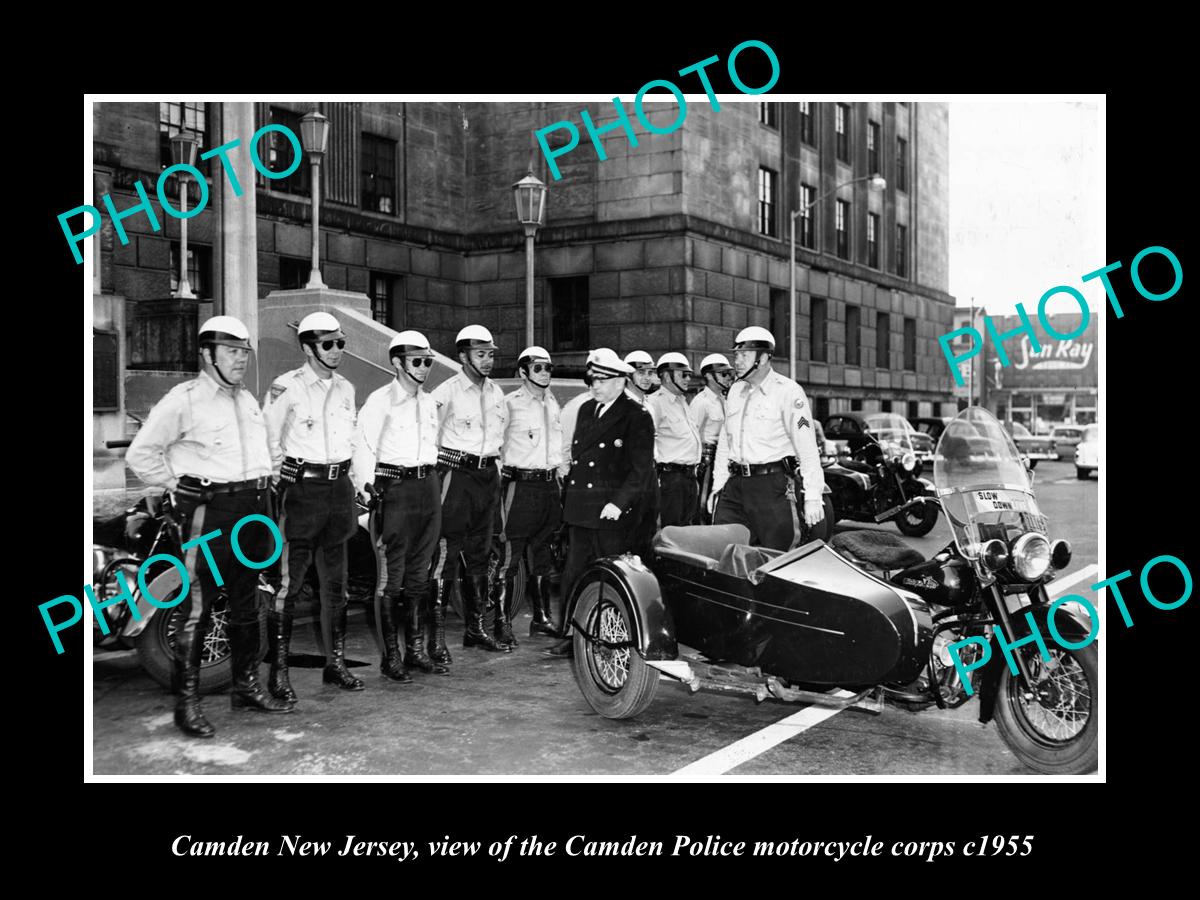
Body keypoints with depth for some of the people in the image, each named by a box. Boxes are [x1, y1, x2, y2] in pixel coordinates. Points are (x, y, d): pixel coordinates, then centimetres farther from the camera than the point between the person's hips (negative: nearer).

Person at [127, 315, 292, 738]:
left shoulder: (248, 400, 16)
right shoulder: (184, 399, -7)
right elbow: (140, 454, -7)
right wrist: (179, 485, -7)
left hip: (253, 510, 8)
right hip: (209, 512, -8)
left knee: (247, 605, 15)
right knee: (197, 608, -6)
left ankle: (247, 687, 26)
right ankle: (187, 703, 1)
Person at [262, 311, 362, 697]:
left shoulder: (345, 389, 12)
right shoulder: (286, 387, -7)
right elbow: (268, 440, -5)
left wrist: (347, 480, 15)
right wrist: (282, 481, -5)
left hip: (339, 488, 6)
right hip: (302, 490, -6)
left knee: (336, 581, 11)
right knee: (289, 582, -6)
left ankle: (336, 663, 21)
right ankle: (279, 671, 1)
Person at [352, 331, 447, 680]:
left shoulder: (429, 402, 16)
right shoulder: (380, 400, -6)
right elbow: (363, 450, -9)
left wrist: (433, 481, 17)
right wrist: (370, 495, -14)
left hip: (428, 487, 7)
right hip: (394, 488, -7)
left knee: (420, 574, 12)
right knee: (391, 576, -3)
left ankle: (417, 649, 20)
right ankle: (391, 656, 4)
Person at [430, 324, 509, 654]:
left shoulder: (496, 392, 12)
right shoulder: (447, 392, -10)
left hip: (488, 475, 7)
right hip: (456, 475, -7)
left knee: (479, 555, 14)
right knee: (446, 555, -9)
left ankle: (475, 628, 24)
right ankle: (437, 636, -6)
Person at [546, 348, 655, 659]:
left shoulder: (637, 417, -7)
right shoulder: (586, 410, 15)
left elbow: (641, 469, -12)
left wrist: (619, 503, -20)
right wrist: (570, 498, 12)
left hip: (612, 511, -7)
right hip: (580, 510, 7)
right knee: (573, 573, 8)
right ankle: (572, 637, 16)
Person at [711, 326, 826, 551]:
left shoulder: (787, 391, -6)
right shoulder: (735, 391, 15)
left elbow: (807, 447, -10)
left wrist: (813, 497, -15)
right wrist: (718, 486, 17)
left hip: (772, 485, -6)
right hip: (735, 485, 6)